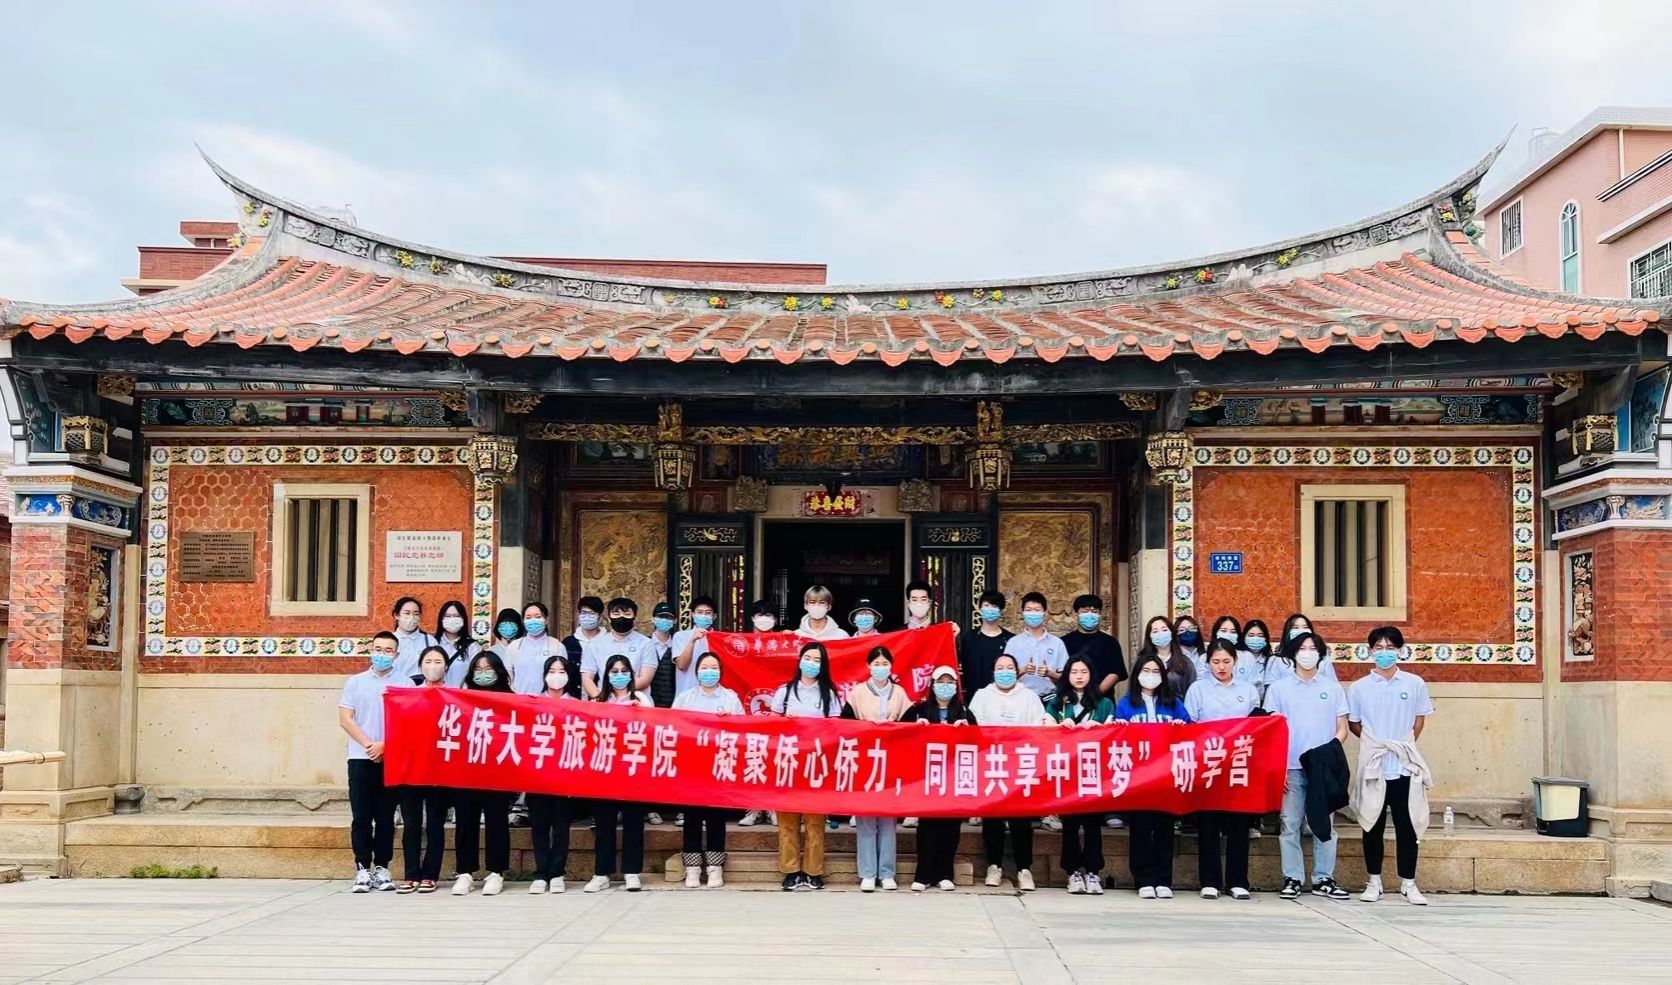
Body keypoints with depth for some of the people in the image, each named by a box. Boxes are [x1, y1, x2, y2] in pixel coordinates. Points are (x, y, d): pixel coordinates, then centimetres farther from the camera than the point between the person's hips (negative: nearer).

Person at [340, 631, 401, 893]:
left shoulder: (404, 684, 5)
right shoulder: (355, 682, 8)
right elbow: (345, 719, 2)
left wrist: (384, 745, -12)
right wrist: (368, 745, -9)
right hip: (361, 758, 0)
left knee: (386, 817, 3)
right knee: (361, 817, 0)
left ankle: (381, 868, 9)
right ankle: (363, 868, 4)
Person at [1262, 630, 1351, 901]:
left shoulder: (1333, 688, 11)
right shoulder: (1278, 689, 7)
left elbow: (1342, 729, 9)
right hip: (1290, 767, -1)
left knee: (1323, 825, 3)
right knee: (1290, 825, 0)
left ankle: (1323, 879, 11)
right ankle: (1292, 879, 6)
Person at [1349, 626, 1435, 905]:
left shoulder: (1415, 684, 2)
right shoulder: (1359, 687, 2)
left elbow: (1420, 719, 10)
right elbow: (1353, 724, 9)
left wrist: (1406, 745, 2)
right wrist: (1374, 743, 0)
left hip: (1405, 767, 0)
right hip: (1373, 766, 0)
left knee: (1407, 827, 3)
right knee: (1373, 826, 7)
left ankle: (1408, 883, 12)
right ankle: (1373, 881, 17)